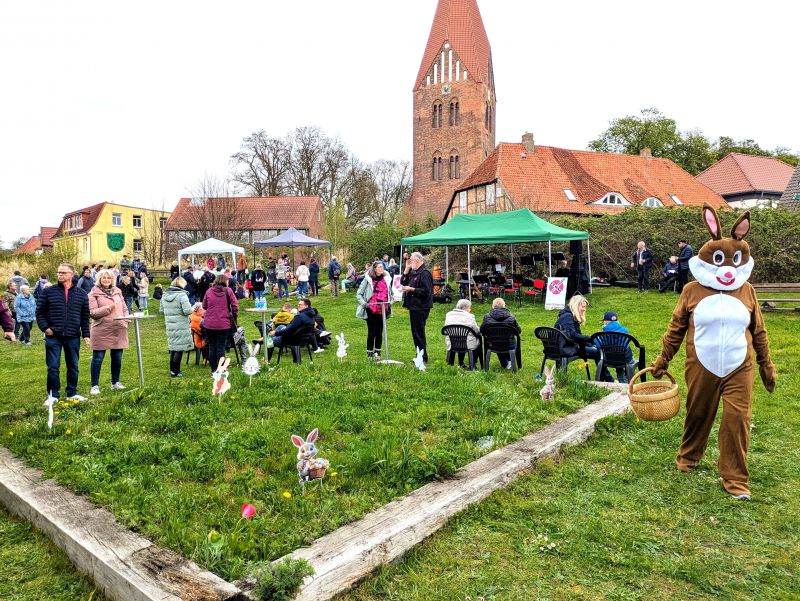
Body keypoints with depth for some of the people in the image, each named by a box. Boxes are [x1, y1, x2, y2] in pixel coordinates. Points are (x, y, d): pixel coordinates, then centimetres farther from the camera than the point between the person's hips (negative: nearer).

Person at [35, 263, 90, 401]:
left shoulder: (81, 294, 6)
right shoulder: (48, 291, 3)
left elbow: (85, 316, 7)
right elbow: (40, 312, 5)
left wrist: (86, 335, 4)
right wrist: (44, 327, -8)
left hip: (73, 337, 1)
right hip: (53, 337, -1)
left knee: (73, 366, 10)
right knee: (53, 367, 1)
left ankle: (72, 393, 22)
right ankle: (53, 395, 12)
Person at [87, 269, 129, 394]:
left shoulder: (117, 291, 14)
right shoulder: (94, 294, -2)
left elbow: (124, 308, 19)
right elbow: (92, 312, -11)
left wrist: (125, 319, 1)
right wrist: (108, 308, -17)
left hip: (119, 330, 5)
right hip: (101, 330, -5)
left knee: (117, 358, 11)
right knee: (98, 358, 1)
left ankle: (115, 382, 25)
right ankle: (95, 385, 11)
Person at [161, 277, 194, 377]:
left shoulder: (165, 295, 8)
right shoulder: (182, 295, -14)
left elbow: (162, 310, 14)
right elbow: (187, 311, -19)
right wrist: (194, 308, -1)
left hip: (169, 326, 7)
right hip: (181, 326, -7)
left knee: (173, 348, 16)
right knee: (180, 348, 1)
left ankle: (172, 370, 21)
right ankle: (175, 372, 3)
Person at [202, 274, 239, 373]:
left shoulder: (209, 291, 1)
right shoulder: (228, 291, -6)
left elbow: (204, 306, 10)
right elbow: (235, 306, -6)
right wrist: (234, 316, 11)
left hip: (209, 324, 2)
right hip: (224, 324, -2)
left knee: (212, 347, 12)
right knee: (221, 347, 4)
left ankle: (214, 370, 17)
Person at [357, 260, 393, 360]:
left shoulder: (386, 279, 6)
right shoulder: (368, 279, -6)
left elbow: (390, 293, 21)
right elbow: (359, 294, -1)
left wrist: (390, 303, 9)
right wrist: (364, 304, -13)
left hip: (383, 310, 4)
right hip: (371, 310, -4)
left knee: (380, 332, 9)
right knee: (371, 332, 2)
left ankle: (377, 352, 20)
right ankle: (369, 353, 14)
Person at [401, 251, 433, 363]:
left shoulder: (424, 273, -15)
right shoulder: (413, 272, 14)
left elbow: (426, 291, -21)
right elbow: (403, 282, 12)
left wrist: (411, 289, -17)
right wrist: (407, 269, 3)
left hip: (420, 308, -10)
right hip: (414, 306, 10)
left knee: (418, 332, -6)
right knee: (415, 332, 15)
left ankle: (423, 357, 2)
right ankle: (420, 355, 24)